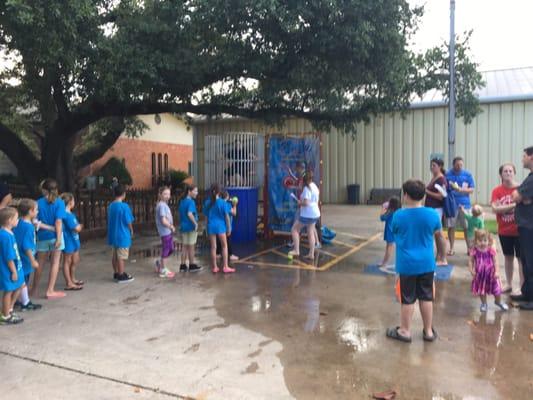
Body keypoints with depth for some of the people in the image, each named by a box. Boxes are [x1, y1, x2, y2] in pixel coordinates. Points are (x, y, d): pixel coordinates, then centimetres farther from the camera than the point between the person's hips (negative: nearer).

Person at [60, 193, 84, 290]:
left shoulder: (71, 214, 10)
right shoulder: (66, 215, -21)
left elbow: (78, 227, 10)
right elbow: (77, 228, -21)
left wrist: (78, 227, -9)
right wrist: (79, 226, -2)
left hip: (74, 240, 9)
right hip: (68, 241, -9)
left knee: (75, 261, 19)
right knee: (67, 262, 1)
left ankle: (73, 279, 34)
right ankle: (69, 284, 8)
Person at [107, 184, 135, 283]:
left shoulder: (111, 206, 4)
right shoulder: (124, 206, -18)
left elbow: (110, 220, 10)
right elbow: (128, 221, -16)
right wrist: (131, 230, 3)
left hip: (113, 234, 7)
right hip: (122, 235, -7)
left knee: (115, 255, 15)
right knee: (121, 256, 1)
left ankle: (116, 274, 25)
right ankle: (121, 276, 9)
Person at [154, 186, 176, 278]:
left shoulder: (164, 204, 12)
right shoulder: (162, 205, -18)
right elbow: (163, 221, -23)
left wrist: (171, 227, 3)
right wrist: (172, 227, -10)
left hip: (168, 231, 9)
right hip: (165, 232, -9)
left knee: (171, 249, 17)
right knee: (166, 250, 2)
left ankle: (159, 263, 32)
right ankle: (163, 271, 15)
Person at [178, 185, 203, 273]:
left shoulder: (182, 201, 9)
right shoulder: (191, 202, -16)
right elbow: (189, 214, -29)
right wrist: (195, 223, -22)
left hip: (183, 227, 7)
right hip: (191, 227, -7)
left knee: (184, 247, 12)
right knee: (191, 247, 4)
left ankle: (183, 266, 17)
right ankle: (192, 266, 14)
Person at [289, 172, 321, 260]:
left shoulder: (307, 188, -18)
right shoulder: (315, 186, 10)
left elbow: (306, 203, -25)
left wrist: (299, 202, -6)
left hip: (307, 215, -9)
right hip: (315, 213, 9)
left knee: (294, 229, 4)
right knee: (311, 232, 13)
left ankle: (296, 250, -1)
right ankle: (311, 254, 15)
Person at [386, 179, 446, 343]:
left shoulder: (398, 215, -10)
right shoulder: (432, 214, -4)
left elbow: (394, 233, 9)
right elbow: (440, 237, 9)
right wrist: (442, 254, 25)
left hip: (407, 264, -2)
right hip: (426, 263, 2)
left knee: (408, 299, 8)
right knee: (426, 297, 14)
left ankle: (405, 331, 20)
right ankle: (429, 331, 25)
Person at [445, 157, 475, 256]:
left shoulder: (467, 174, 3)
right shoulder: (448, 174, 2)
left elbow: (472, 189, 2)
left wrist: (461, 189, -12)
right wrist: (450, 186, -12)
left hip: (464, 204, 0)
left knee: (467, 228, 2)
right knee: (451, 227, 3)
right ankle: (451, 248, 15)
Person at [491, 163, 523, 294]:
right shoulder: (497, 190, -3)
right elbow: (495, 209, -15)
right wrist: (513, 205, -23)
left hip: (519, 230, -3)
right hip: (504, 231, 3)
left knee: (521, 259, 2)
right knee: (508, 257, 16)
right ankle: (509, 285, 29)